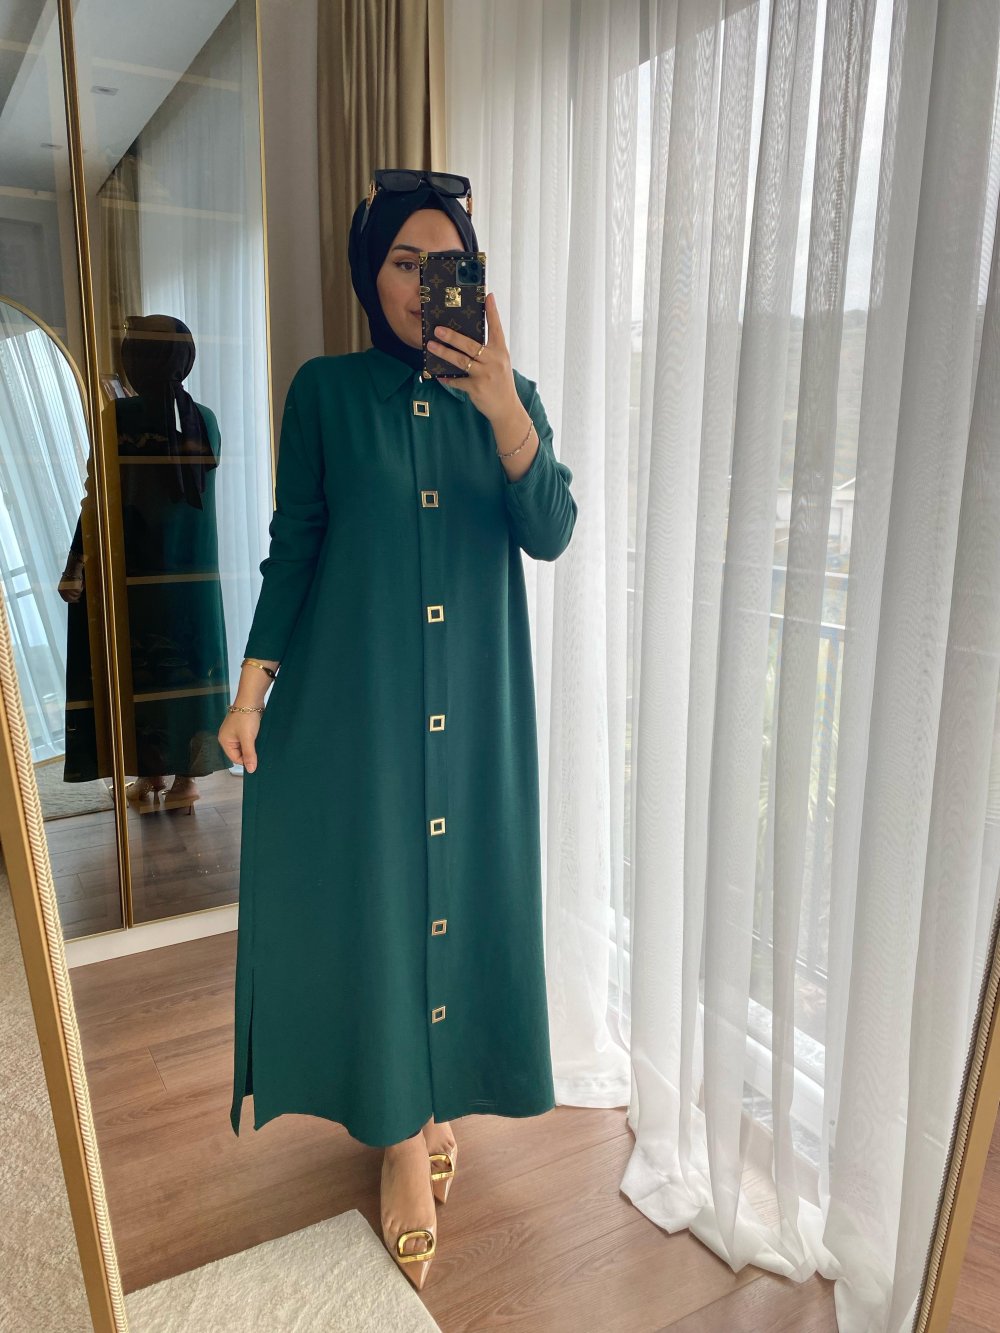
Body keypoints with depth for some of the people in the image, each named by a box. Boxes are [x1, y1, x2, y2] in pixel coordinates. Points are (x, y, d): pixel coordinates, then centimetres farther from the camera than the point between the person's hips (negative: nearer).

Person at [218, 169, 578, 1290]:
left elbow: (549, 534, -8)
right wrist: (253, 686, -6)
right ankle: (400, 1135, 22)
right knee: (372, 894, 3)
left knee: (460, 887, 10)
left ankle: (439, 1093, 35)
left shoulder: (510, 394, 6)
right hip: (354, 693, -2)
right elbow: (291, 548, 1)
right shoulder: (327, 391, 1)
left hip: (475, 699, 2)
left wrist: (505, 410, -23)